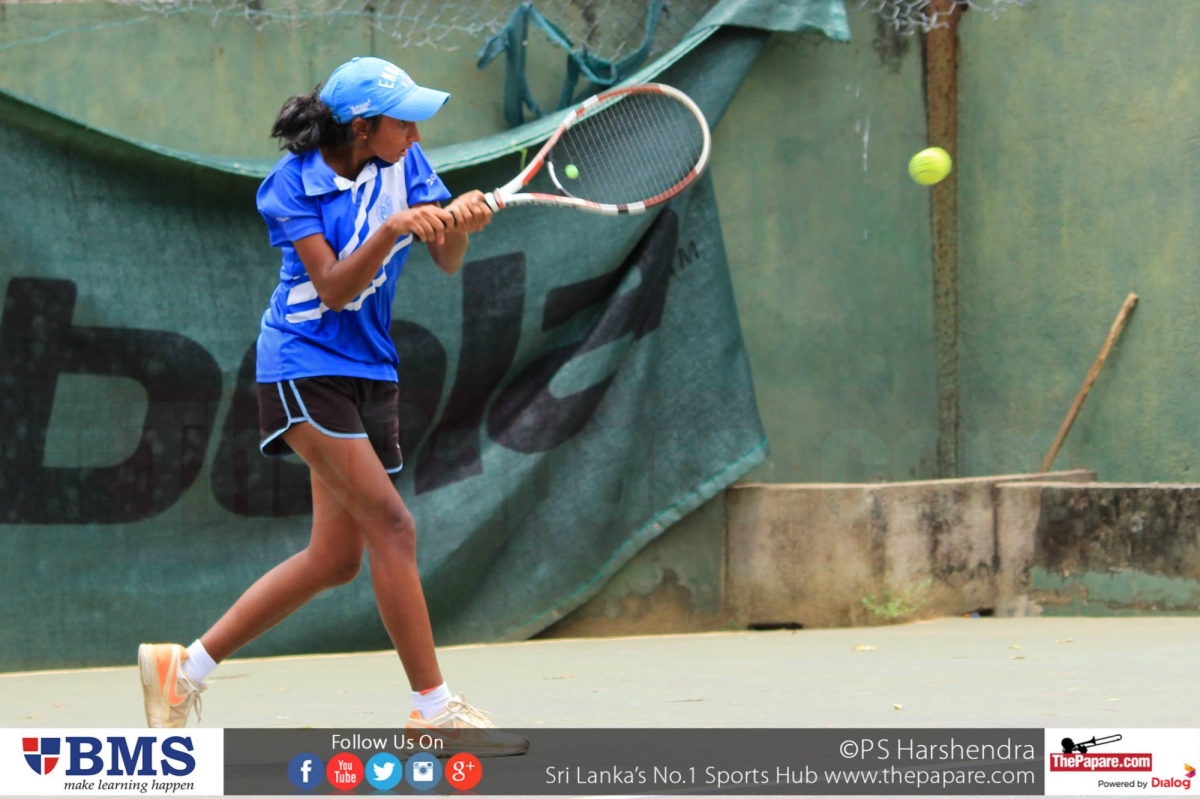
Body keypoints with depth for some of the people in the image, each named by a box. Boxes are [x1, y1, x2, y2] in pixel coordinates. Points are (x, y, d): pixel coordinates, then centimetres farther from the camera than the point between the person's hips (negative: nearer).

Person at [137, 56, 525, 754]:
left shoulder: (405, 163, 2)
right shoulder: (295, 183, -12)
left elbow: (448, 262, -5)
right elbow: (334, 289, -19)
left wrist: (459, 222, -28)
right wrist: (392, 229, -34)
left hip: (371, 371, 7)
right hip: (305, 368, -7)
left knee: (336, 558, 7)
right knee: (393, 527, -17)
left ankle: (185, 667, 18)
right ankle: (435, 707, -12)